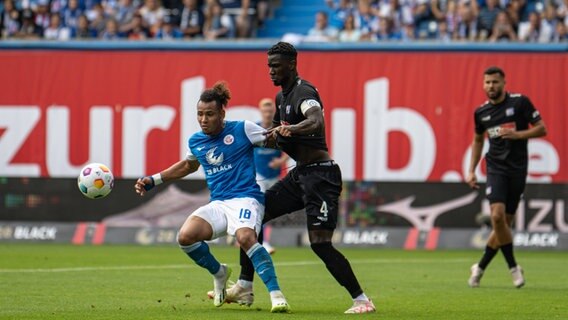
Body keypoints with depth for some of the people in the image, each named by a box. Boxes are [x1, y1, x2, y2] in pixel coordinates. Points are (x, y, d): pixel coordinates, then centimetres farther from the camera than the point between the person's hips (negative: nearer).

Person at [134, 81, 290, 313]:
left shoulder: (241, 129, -5)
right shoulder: (195, 141, 12)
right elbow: (188, 165, 33)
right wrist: (154, 180, 28)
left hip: (245, 197, -6)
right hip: (217, 204, 6)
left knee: (245, 238, -36)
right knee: (186, 237, -19)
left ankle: (276, 294, -31)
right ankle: (218, 273, 11)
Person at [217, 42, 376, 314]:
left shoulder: (304, 92, -16)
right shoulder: (282, 97, 14)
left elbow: (316, 122, -39)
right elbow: (275, 135, 30)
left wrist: (290, 129, -55)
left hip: (320, 174, -10)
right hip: (299, 174, 10)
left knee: (320, 243, -18)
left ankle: (361, 300, -11)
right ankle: (244, 289, 16)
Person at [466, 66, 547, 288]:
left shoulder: (520, 102, -3)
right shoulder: (481, 112, 7)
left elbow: (541, 129, -2)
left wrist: (517, 134, -17)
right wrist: (471, 171, 16)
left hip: (517, 169, -1)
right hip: (496, 168, 1)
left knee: (506, 222, 1)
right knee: (497, 215, -19)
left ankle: (480, 267, 17)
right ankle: (513, 267, -8)